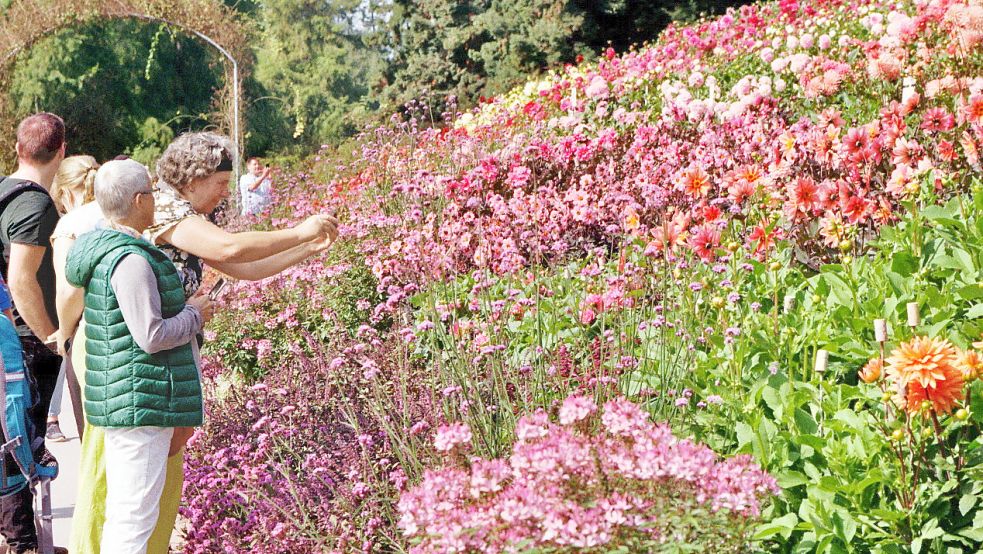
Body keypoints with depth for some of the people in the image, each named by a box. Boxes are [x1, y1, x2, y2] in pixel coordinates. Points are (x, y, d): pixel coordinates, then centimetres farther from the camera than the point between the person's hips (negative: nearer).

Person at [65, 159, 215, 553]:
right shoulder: (130, 260, -19)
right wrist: (194, 314, -6)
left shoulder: (103, 250, 13)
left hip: (120, 400, 10)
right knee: (135, 515, -6)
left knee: (120, 510, 17)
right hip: (142, 402, -10)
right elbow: (151, 336, -22)